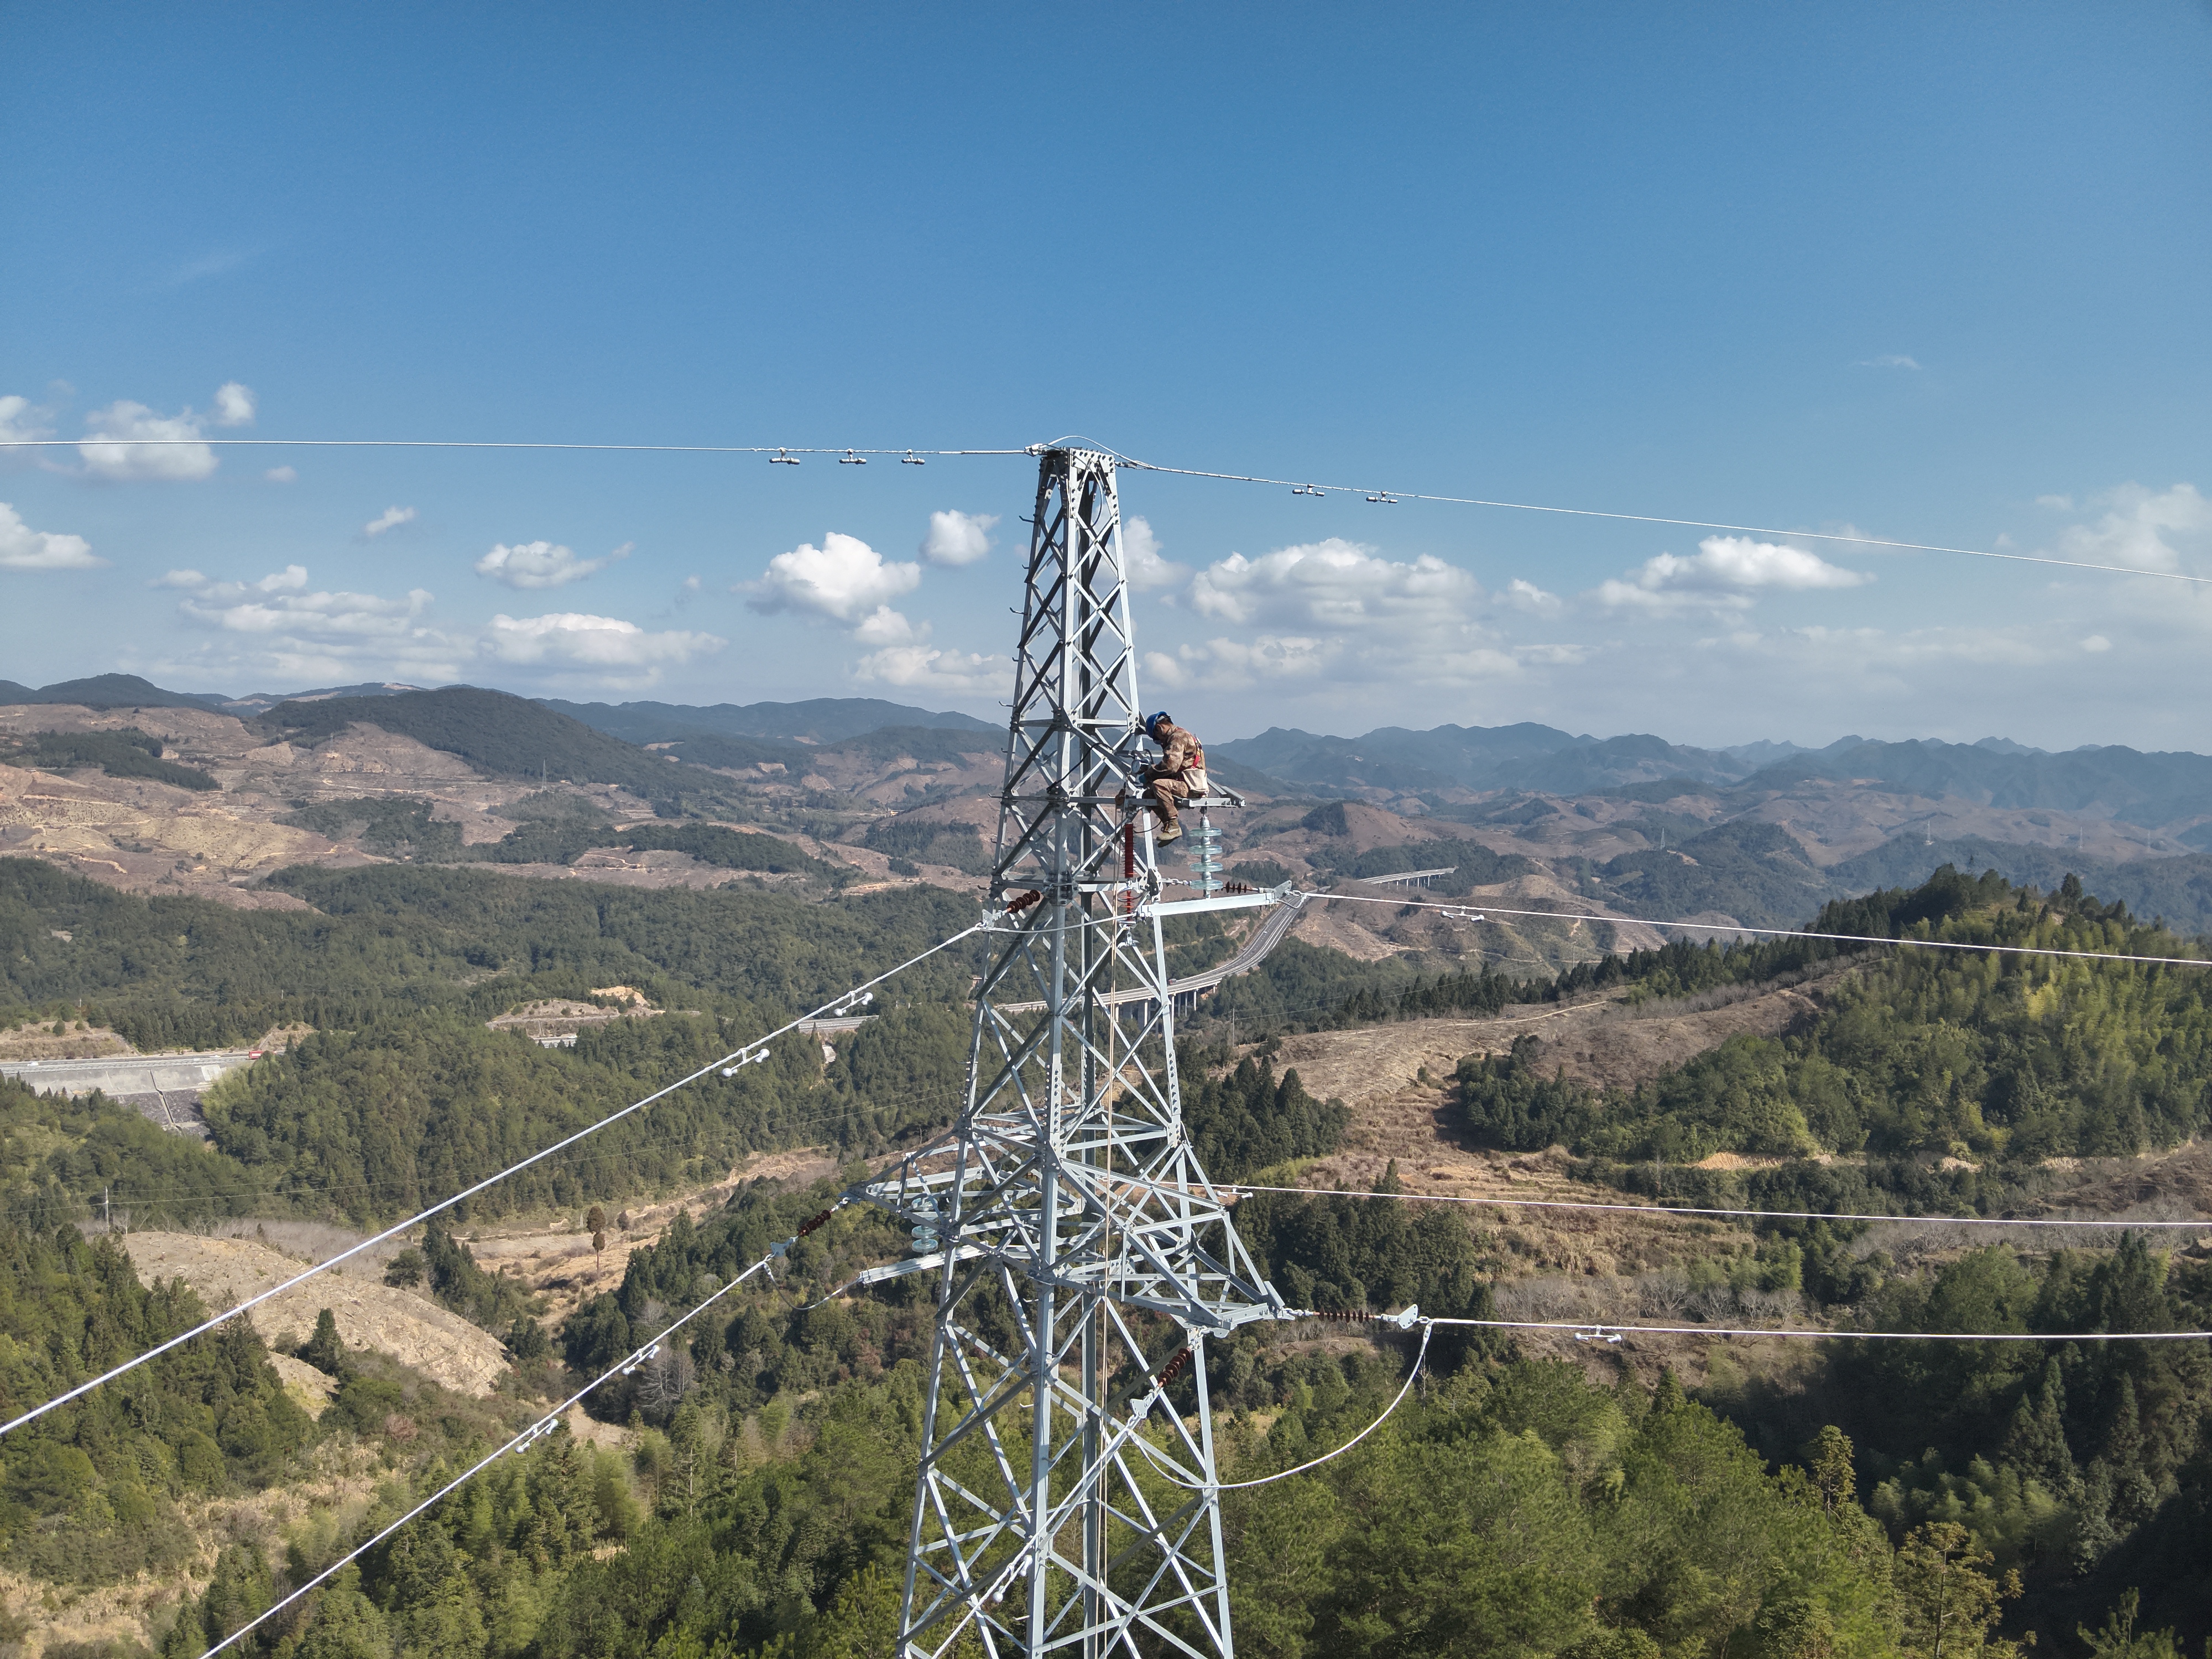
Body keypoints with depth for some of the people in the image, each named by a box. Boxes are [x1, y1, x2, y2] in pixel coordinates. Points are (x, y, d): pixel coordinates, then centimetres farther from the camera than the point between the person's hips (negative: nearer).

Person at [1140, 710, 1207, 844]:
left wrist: (1149, 774, -11)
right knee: (1148, 794, 7)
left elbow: (1170, 766, -23)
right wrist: (1149, 769, 8)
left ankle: (1173, 826, -27)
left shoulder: (1179, 737, -12)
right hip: (1184, 784, 11)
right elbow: (1168, 765, 23)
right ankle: (1170, 827, 3)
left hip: (1192, 786, -11)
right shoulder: (1173, 738, 21)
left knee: (1159, 785, -30)